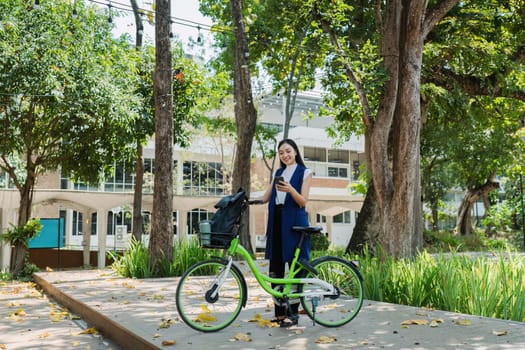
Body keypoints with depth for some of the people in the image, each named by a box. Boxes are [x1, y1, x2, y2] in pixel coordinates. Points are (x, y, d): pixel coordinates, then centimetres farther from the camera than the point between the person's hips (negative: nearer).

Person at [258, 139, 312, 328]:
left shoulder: (304, 173, 3)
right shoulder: (278, 173, 18)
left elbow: (303, 202, -7)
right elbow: (266, 197, 15)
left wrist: (290, 189, -25)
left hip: (294, 223, -5)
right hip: (277, 222, 5)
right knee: (275, 268, 4)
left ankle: (293, 313, 4)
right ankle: (279, 312, 12)